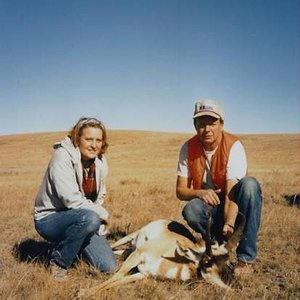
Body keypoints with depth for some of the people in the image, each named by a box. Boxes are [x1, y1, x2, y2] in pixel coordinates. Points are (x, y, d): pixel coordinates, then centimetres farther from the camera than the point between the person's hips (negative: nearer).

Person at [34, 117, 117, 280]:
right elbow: (71, 199, -29)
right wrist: (102, 214, -18)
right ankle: (59, 261, -10)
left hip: (83, 219, 6)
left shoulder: (100, 162, -3)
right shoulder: (62, 157, -23)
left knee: (109, 267, -5)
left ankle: (76, 244, 21)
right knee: (90, 218, -36)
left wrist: (99, 225, -2)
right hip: (49, 219, -6)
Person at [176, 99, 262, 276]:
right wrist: (199, 193, -31)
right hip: (209, 205, 2)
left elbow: (232, 191, -29)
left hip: (234, 207, -1)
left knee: (250, 184, -33)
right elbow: (180, 191, -8)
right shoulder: (188, 148, -9)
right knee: (191, 211, -32)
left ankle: (247, 258, -27)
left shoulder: (233, 145, -20)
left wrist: (229, 224, -45)